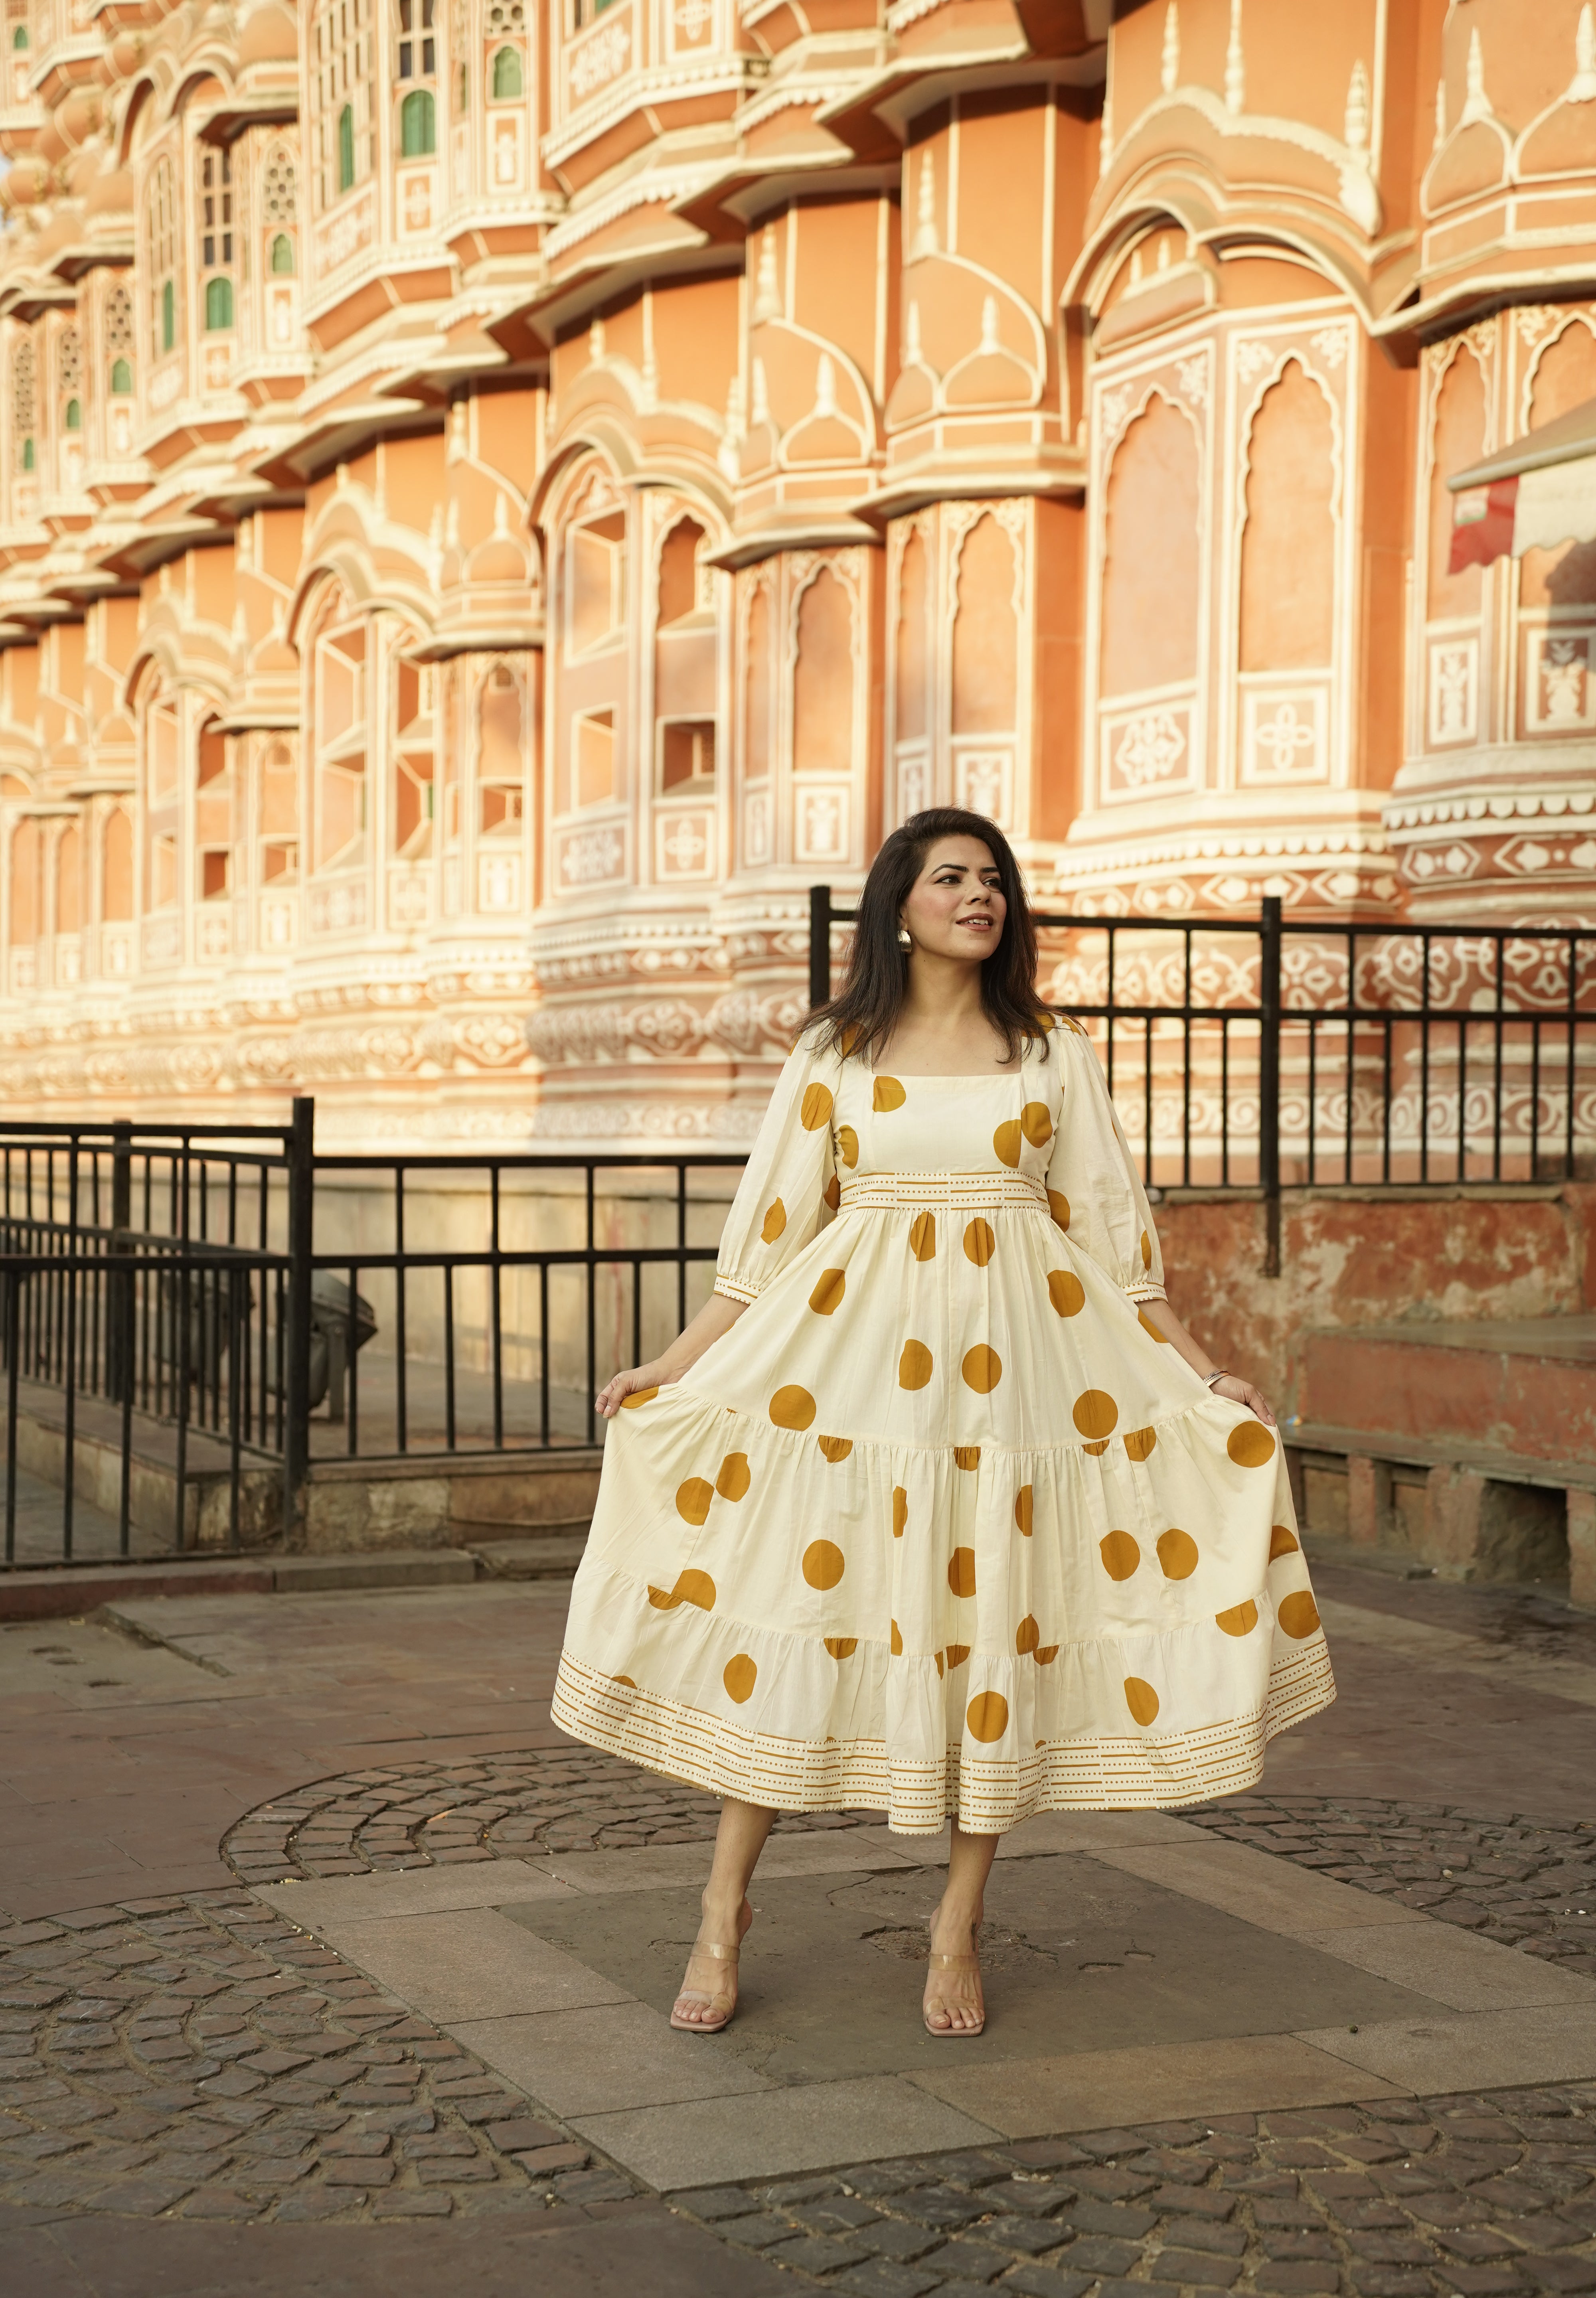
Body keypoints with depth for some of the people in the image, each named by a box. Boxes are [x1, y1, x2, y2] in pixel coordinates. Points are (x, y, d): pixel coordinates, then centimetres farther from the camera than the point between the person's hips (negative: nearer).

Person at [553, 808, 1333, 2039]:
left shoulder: (1054, 1052, 9)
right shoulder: (836, 1054, 7)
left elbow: (1111, 1228, 10)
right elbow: (772, 1228, 7)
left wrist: (1203, 1373, 6)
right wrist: (674, 1368, 1)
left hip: (1010, 1360, 1)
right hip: (851, 1350, -1)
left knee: (996, 1623, 2)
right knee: (793, 1596, -3)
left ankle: (958, 1931, 15)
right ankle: (726, 1912, 11)